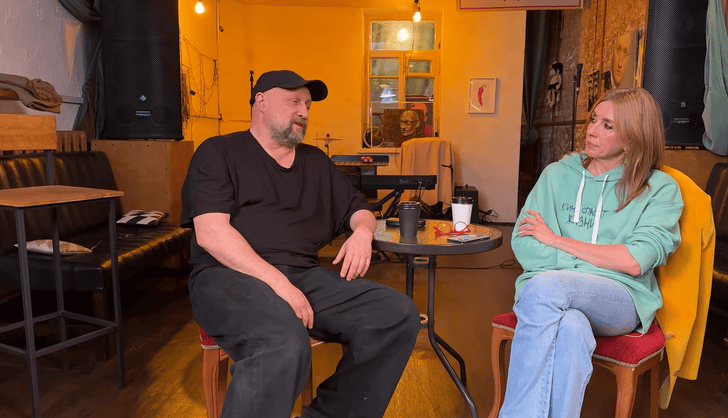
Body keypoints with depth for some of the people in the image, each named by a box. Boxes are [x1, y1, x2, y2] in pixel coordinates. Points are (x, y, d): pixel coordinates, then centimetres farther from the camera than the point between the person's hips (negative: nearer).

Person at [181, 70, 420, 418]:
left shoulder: (316, 162, 22)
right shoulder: (218, 153, 5)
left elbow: (357, 208, 30)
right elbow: (211, 233, -8)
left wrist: (362, 231, 3)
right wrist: (277, 282, -20)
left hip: (304, 275, 6)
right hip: (229, 275, -5)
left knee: (399, 314, -16)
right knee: (284, 345, -38)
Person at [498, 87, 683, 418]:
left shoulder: (660, 189, 8)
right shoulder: (557, 174, 15)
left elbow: (634, 263, -7)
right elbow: (522, 243, 6)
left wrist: (554, 239, -3)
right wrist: (589, 263, -10)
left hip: (619, 299, -1)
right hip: (555, 292, 2)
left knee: (545, 287, -34)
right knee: (571, 331, -36)